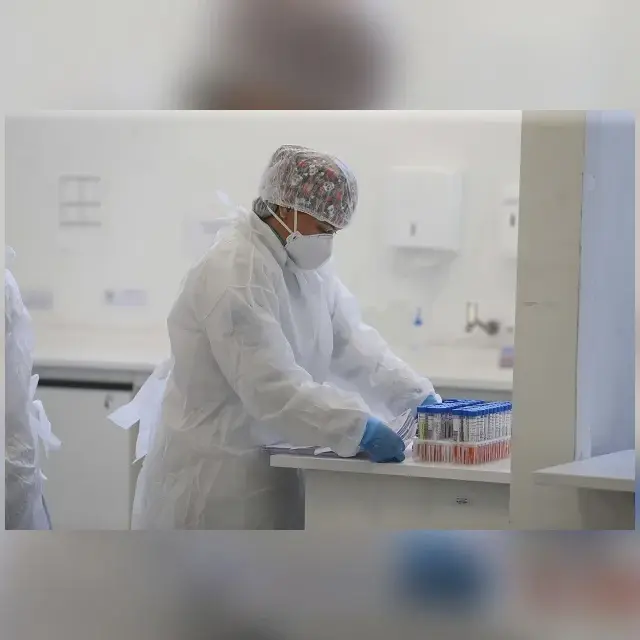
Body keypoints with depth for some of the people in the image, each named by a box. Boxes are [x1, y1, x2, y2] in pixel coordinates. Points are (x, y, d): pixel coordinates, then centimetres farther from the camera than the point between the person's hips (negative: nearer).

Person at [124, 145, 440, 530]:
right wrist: (360, 428, -32)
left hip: (268, 463, 9)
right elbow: (272, 387, -29)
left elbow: (352, 342, 3)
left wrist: (416, 395, -10)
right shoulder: (235, 274, -22)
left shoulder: (308, 265, 7)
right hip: (215, 473, -9)